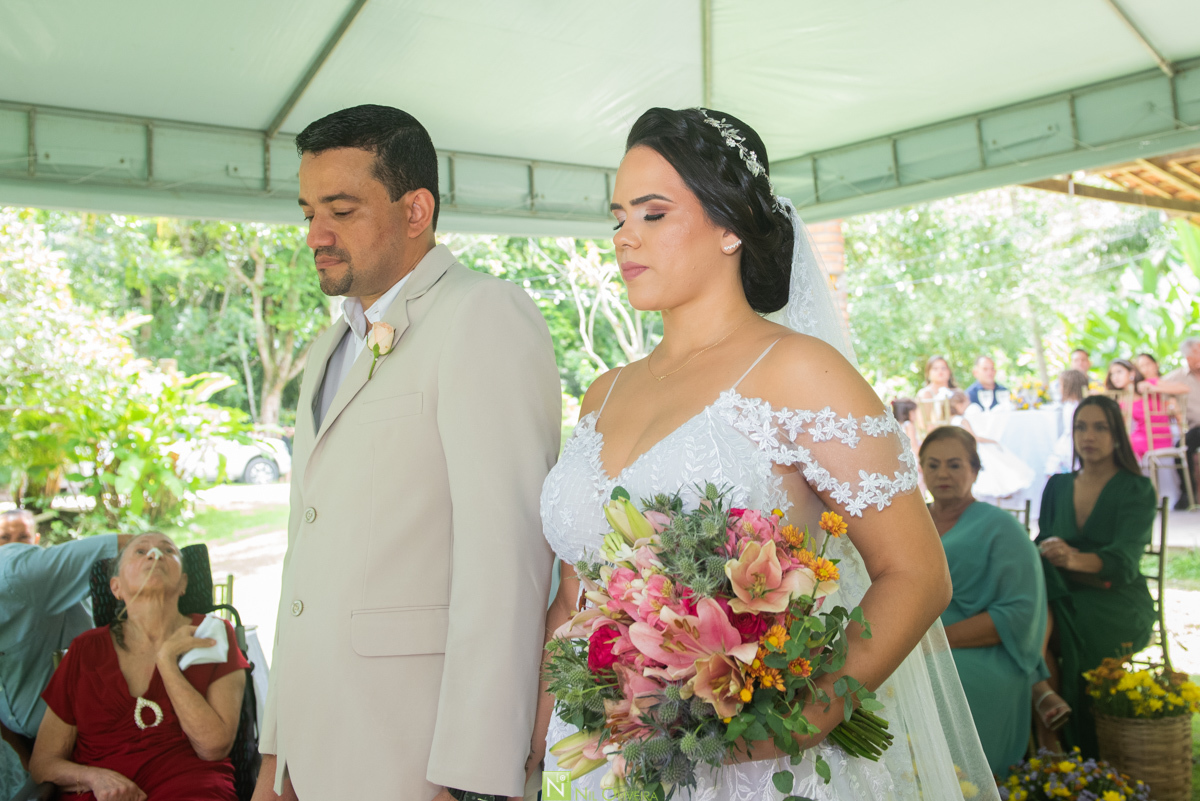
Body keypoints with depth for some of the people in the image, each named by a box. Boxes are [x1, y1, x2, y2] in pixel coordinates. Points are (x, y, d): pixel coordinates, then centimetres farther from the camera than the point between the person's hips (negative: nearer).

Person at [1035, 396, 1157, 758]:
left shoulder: (1136, 490, -1)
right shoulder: (1057, 486, 15)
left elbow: (1124, 561, -18)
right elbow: (1043, 543, 7)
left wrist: (1076, 560, -40)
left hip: (1117, 607, -4)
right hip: (1067, 600, 4)